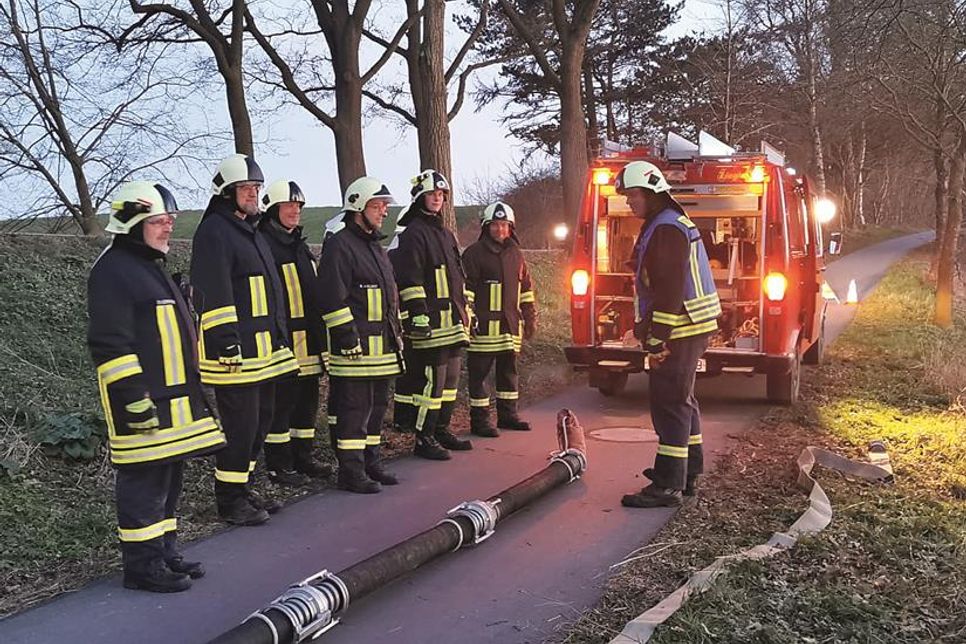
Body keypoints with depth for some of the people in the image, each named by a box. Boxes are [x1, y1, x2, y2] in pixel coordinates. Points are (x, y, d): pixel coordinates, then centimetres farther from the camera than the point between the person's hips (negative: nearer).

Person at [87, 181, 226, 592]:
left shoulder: (152, 265, 20)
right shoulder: (112, 270, -12)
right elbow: (109, 342, -19)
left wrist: (192, 388, 27)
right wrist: (132, 395, -22)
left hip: (174, 396, 10)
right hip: (143, 400, -10)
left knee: (169, 477, 15)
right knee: (144, 480, -4)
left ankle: (165, 552, 26)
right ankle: (143, 565, 5)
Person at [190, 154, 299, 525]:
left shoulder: (252, 231, 20)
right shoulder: (214, 232, -11)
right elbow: (214, 295, -19)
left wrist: (279, 340, 25)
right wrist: (228, 344, -23)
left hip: (263, 351, 10)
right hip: (235, 352, -10)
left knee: (259, 423, 15)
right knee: (240, 426, -5)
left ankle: (242, 491, 27)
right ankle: (229, 501, 7)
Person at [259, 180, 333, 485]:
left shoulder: (300, 246, 18)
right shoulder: (263, 245, -10)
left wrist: (318, 334, 24)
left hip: (307, 342, 9)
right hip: (281, 341, -9)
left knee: (307, 400, 13)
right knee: (280, 401, -2)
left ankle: (302, 457, 24)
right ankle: (278, 465, 7)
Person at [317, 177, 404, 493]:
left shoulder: (376, 247, 20)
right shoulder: (339, 245, -10)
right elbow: (332, 298, -17)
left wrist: (397, 333, 22)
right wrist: (348, 338, -20)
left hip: (383, 346, 10)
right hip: (355, 348, -9)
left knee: (377, 406, 15)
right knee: (354, 408, -5)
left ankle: (370, 463, 26)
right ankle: (351, 472, 3)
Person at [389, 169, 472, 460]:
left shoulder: (446, 234, 20)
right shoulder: (413, 234, -8)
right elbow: (410, 280, -16)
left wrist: (467, 312, 22)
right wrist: (419, 315, -21)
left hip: (453, 323, 9)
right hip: (431, 324, -9)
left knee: (450, 379, 15)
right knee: (431, 381, -7)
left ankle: (441, 430, 26)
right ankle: (424, 439, 0)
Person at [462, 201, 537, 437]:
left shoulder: (516, 254, 14)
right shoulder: (474, 253, -5)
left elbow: (526, 288, 20)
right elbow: (465, 287, -9)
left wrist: (530, 318, 18)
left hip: (510, 324, 6)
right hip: (484, 325, -6)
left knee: (509, 370, 13)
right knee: (479, 372, -1)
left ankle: (507, 414, 24)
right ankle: (479, 420, 4)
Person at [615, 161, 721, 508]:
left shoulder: (666, 229, -17)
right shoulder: (670, 224, 18)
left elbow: (670, 288, -24)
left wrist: (657, 338, -25)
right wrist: (649, 330, 23)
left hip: (679, 331, -11)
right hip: (684, 330, 11)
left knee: (669, 403, -9)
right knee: (681, 399, 19)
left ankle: (668, 485, -7)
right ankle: (686, 471, 31)